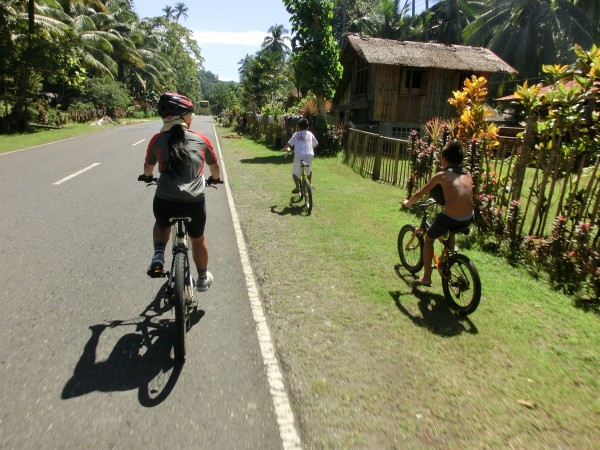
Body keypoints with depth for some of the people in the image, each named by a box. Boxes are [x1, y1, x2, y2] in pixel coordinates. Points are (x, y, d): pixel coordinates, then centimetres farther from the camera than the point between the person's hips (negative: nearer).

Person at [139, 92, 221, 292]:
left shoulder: (157, 140, 4)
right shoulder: (201, 139, 5)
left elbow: (148, 167, 21)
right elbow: (215, 167, 20)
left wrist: (147, 177, 45)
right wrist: (214, 179, 42)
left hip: (164, 201, 0)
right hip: (194, 202, 0)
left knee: (162, 224, 35)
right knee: (197, 239, 26)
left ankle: (158, 255, 12)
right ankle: (203, 278, 42)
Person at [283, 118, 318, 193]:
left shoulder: (296, 134, 9)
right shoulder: (310, 134, 16)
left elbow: (289, 144, 5)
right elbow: (316, 144, 25)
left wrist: (286, 149, 26)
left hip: (299, 156, -3)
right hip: (309, 155, 3)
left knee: (295, 172, 10)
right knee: (309, 170, 31)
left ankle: (297, 187, -9)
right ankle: (310, 184, 38)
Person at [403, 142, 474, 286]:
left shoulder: (441, 175, 1)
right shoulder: (468, 175, 13)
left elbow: (419, 194, 10)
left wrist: (408, 203, 29)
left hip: (450, 218, -5)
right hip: (469, 219, 5)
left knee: (428, 239, 20)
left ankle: (426, 277, 23)